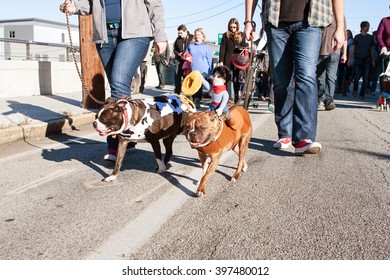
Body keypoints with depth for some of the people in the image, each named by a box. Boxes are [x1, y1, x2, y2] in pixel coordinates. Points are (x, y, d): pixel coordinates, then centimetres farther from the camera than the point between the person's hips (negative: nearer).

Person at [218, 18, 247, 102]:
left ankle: (236, 99, 8)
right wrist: (221, 61, -5)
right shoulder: (226, 35, 7)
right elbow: (222, 48, 3)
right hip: (228, 61, 0)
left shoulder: (241, 35, 8)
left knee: (236, 80, 3)